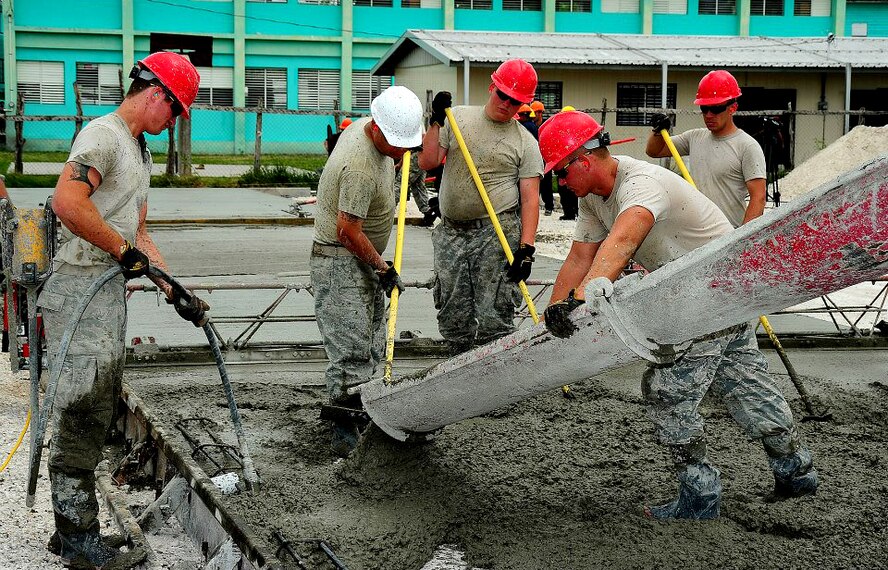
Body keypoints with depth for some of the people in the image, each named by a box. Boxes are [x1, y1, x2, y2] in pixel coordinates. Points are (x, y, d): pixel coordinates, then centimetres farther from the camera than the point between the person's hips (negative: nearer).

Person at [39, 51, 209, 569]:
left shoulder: (140, 151, 22)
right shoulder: (103, 134, -10)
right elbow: (68, 202, -26)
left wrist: (175, 291, 18)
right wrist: (124, 251, -17)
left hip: (111, 293, 10)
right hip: (81, 291, -10)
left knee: (96, 417, 12)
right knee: (81, 416, -7)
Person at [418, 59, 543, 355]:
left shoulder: (525, 142, 2)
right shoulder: (458, 118, 9)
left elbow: (530, 198, -5)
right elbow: (427, 162, 4)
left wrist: (526, 248, -15)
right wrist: (436, 122, -6)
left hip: (498, 234, -3)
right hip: (451, 233, 3)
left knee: (493, 319, -9)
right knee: (453, 318, 7)